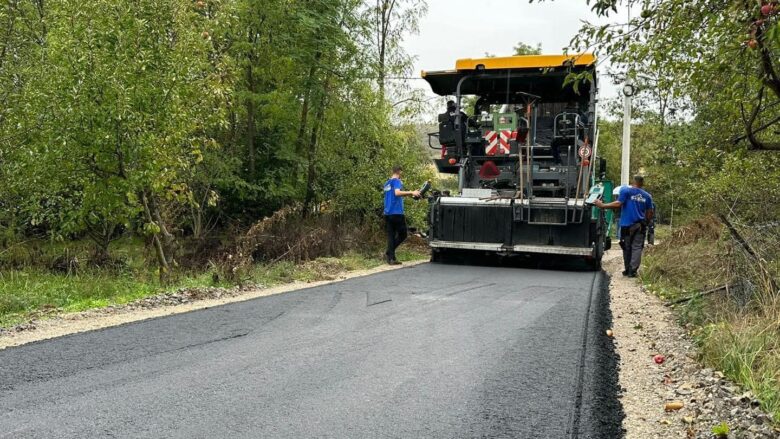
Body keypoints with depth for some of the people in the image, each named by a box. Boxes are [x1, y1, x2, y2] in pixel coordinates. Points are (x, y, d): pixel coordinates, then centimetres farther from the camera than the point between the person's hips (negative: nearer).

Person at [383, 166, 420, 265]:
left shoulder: (387, 183, 19)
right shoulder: (397, 181, -7)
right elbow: (397, 192, -25)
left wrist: (409, 193, 33)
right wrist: (411, 192, -23)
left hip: (387, 213, 8)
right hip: (396, 212, -8)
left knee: (391, 236, 6)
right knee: (403, 234, 3)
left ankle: (391, 258, 3)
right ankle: (389, 253, -7)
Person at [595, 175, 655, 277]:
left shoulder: (626, 191, -5)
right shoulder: (647, 196, 8)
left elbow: (618, 204, -15)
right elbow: (650, 213, 10)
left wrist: (602, 205, -10)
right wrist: (646, 223, 27)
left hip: (627, 224, -2)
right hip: (640, 226, 2)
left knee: (627, 247, 9)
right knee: (637, 247, 1)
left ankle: (627, 270, 15)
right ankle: (632, 270, -7)